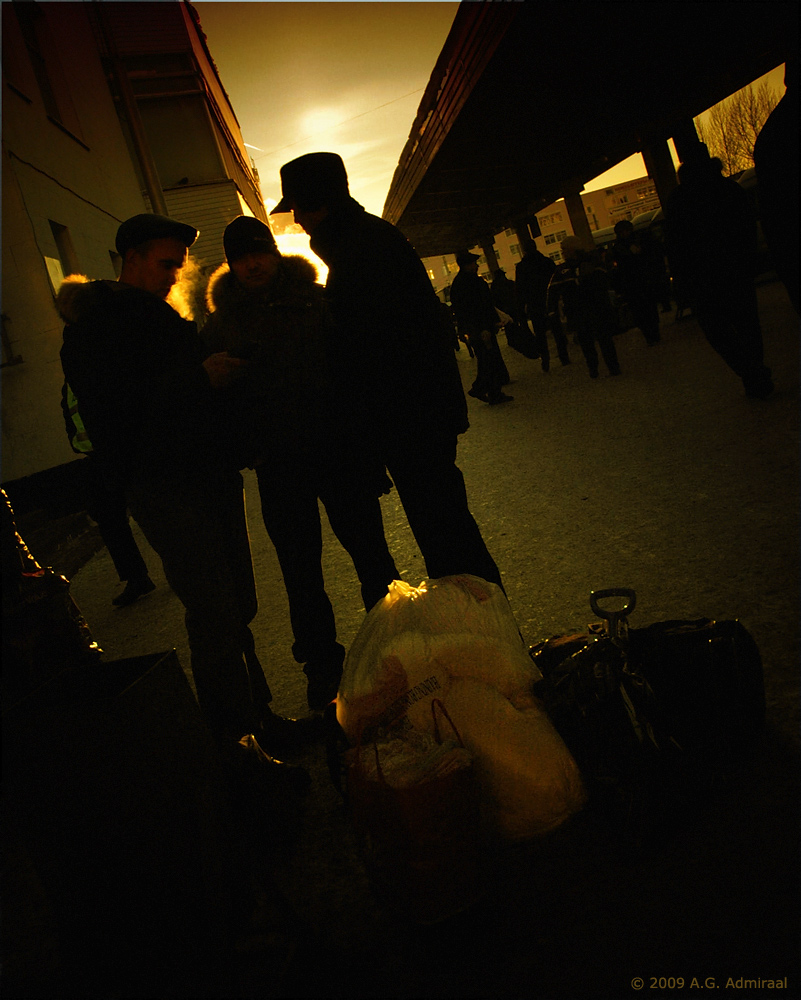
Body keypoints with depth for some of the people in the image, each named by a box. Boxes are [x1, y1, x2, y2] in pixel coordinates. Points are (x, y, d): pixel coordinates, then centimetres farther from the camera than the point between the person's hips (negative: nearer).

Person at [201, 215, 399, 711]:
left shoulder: (316, 299, 2)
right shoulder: (223, 322, 5)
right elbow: (222, 392, 6)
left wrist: (361, 428, -6)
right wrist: (247, 446, -6)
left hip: (339, 449, -1)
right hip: (279, 466, 1)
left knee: (370, 551, 7)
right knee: (300, 568, 9)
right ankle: (321, 664, 26)